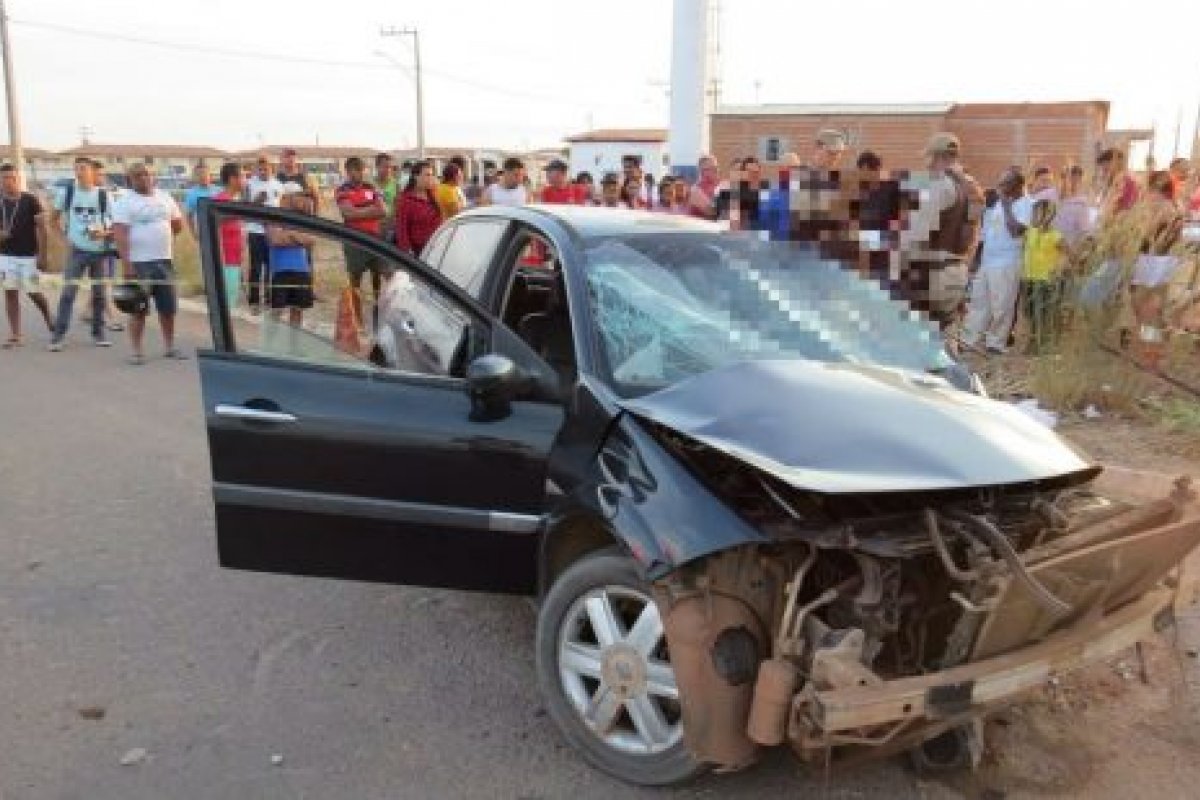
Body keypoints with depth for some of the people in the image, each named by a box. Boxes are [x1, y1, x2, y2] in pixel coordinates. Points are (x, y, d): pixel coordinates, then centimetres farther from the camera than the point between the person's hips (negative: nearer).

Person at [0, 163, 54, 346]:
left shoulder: (31, 200, -6)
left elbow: (41, 228, -7)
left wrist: (42, 255, -12)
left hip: (29, 255, -3)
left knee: (33, 292, -1)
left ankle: (49, 320, 26)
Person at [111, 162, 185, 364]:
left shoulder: (164, 197, 11)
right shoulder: (125, 202, -5)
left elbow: (178, 224, 21)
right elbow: (120, 234, -14)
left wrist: (160, 233, 9)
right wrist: (126, 263, -22)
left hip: (164, 261, 5)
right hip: (138, 263, -5)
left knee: (168, 306, 9)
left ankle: (169, 346, 22)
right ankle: (137, 351, 7)